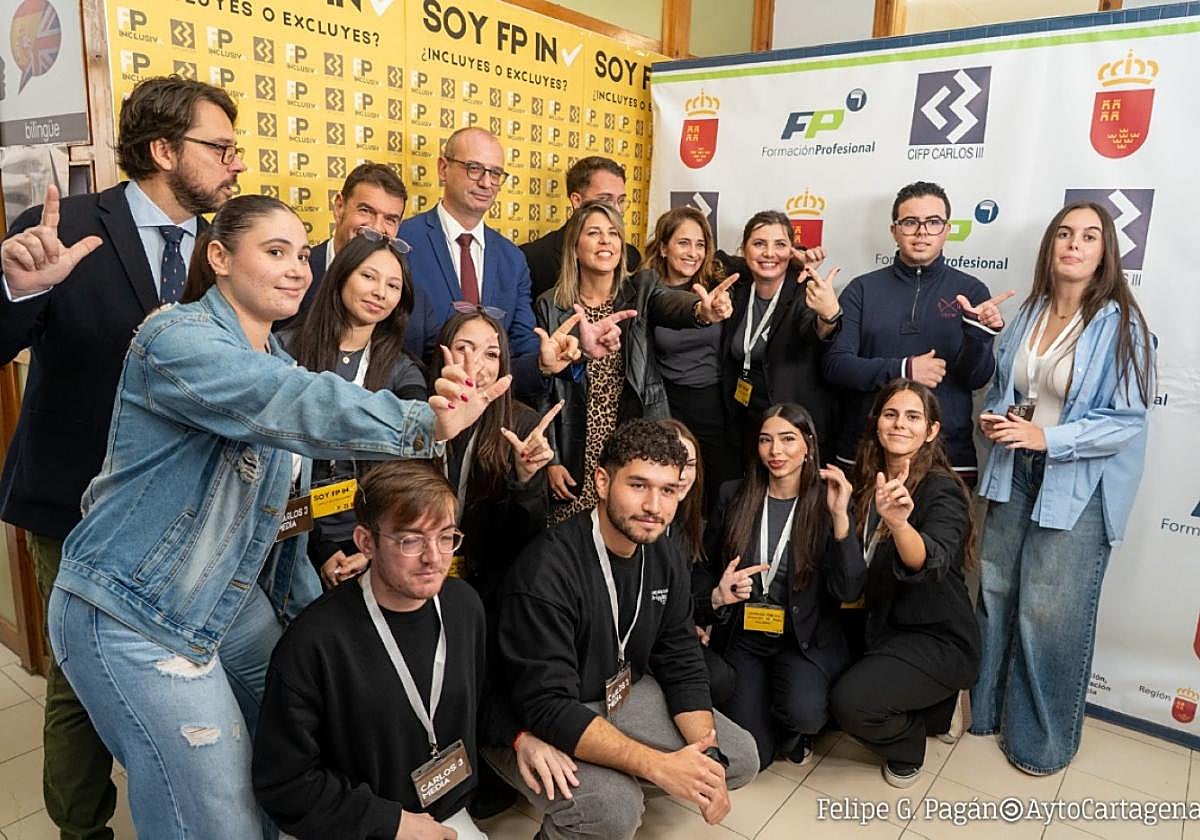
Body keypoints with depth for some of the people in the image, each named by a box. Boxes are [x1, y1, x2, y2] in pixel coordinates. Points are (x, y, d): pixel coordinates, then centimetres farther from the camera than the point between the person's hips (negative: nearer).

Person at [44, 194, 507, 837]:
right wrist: (425, 424, -48)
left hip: (233, 599, 8)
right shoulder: (178, 339, -19)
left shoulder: (274, 359, 8)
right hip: (133, 618, -8)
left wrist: (306, 604, 9)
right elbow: (299, 405, -39)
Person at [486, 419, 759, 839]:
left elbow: (682, 666, -1)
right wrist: (658, 765, -35)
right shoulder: (547, 570, -30)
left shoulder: (665, 558, -6)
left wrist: (710, 758, -15)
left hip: (621, 694, 7)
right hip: (533, 720, -7)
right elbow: (547, 708, -32)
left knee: (740, 757, 6)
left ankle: (619, 783, 16)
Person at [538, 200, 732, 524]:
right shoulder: (551, 306, 1)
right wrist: (549, 460, -2)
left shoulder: (642, 291, 2)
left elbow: (672, 303, -21)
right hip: (577, 458, 0)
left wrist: (703, 310, -44)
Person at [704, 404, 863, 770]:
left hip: (804, 641, -1)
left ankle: (794, 730, 7)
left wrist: (840, 517, -24)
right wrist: (717, 595, -13)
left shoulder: (827, 502, -4)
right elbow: (705, 567, 9)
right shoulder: (733, 496, 0)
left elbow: (847, 590, -14)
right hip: (742, 637, 1)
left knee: (803, 711, -31)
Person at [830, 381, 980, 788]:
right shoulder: (870, 481, 1)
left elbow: (932, 562, -40)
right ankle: (918, 706, 17)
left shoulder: (942, 492, -19)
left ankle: (909, 742, 8)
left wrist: (899, 522, -59)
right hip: (883, 626, 7)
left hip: (938, 640, -7)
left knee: (851, 701, -27)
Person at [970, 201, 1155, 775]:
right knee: (995, 593, 14)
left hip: (1079, 487, -5)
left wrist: (1045, 437, -21)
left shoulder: (1121, 324, -11)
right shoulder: (1029, 315, 5)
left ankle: (1042, 737, 24)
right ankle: (987, 706, 35)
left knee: (1049, 613, 1)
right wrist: (993, 417, -4)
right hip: (1014, 474, 5)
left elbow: (1128, 420, -14)